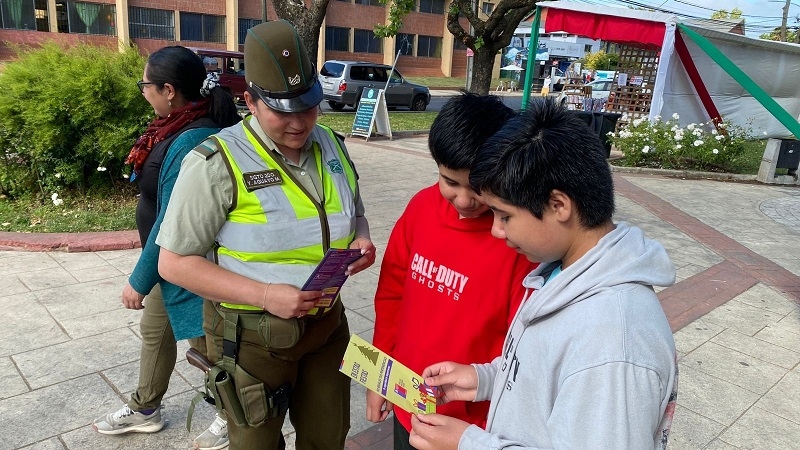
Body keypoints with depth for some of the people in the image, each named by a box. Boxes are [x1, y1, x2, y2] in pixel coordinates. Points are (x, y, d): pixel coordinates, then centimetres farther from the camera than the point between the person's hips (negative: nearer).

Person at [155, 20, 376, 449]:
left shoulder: (331, 146, 1)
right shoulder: (217, 162, -18)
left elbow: (355, 214, 16)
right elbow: (175, 262, -15)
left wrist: (361, 240, -9)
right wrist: (264, 295, -25)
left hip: (327, 322, 5)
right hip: (252, 334, -5)